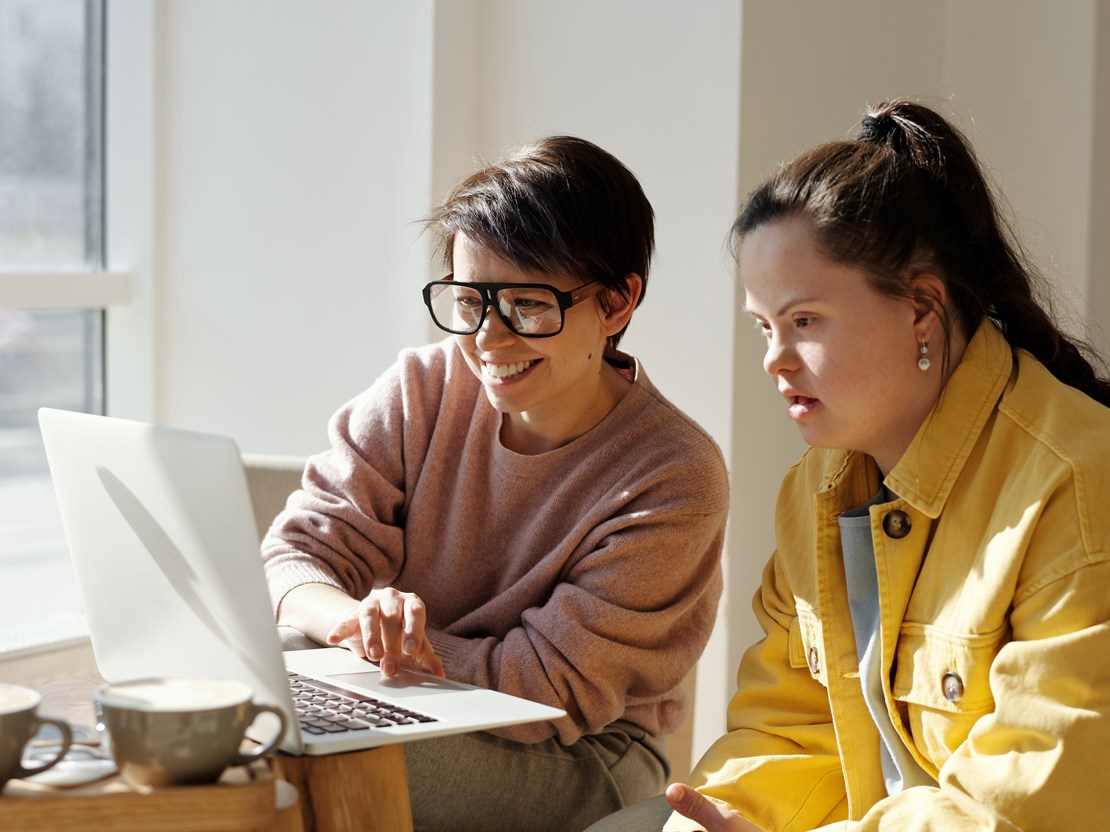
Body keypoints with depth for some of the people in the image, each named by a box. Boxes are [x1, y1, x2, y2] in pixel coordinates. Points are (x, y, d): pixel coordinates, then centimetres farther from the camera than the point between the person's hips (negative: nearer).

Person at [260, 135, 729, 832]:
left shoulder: (675, 479, -17)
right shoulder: (422, 392, -4)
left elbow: (552, 688, -19)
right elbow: (297, 553, -7)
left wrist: (377, 636, -22)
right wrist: (358, 618, -31)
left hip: (586, 758, -4)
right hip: (413, 717, 4)